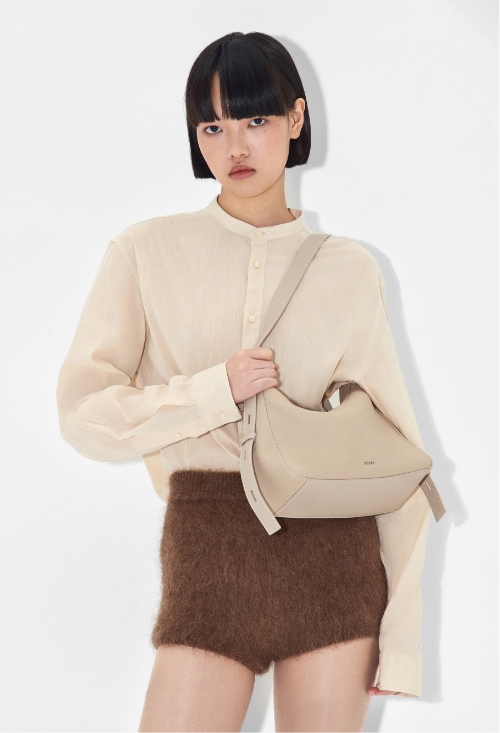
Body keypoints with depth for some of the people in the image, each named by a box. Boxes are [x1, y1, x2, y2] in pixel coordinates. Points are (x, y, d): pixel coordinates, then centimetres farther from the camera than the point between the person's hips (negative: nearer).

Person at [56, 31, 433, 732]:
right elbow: (84, 413, -1)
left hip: (330, 541, 1)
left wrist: (402, 636, -3)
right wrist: (217, 391, -11)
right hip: (208, 544, 0)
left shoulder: (349, 270, 5)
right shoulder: (147, 252, 4)